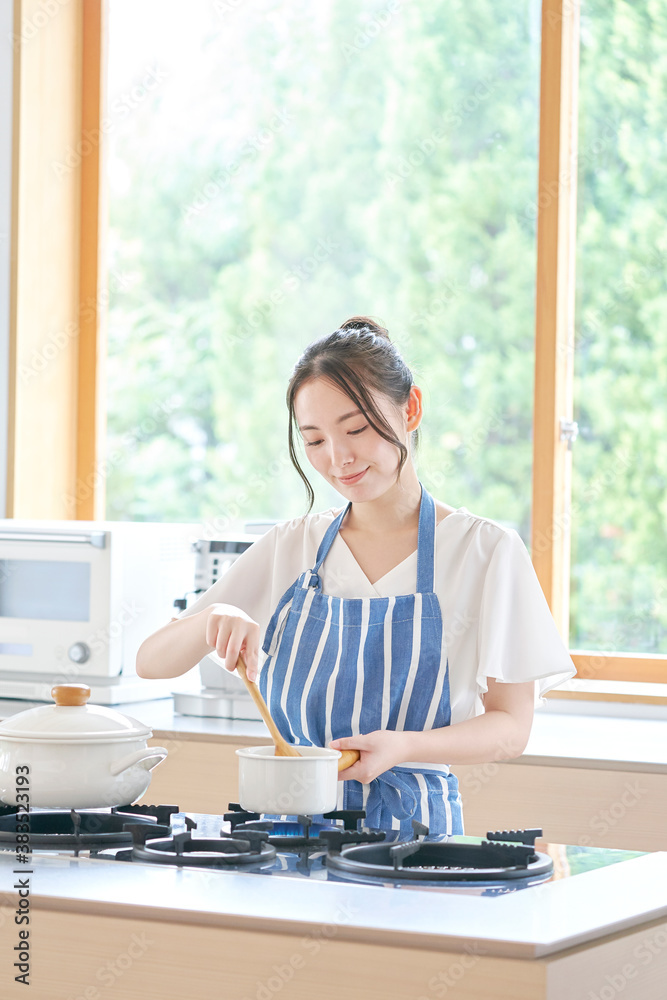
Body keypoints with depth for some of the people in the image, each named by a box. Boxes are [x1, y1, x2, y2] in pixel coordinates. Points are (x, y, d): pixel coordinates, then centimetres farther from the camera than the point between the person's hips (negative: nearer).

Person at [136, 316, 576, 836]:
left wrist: (403, 746, -17)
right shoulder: (291, 547, 10)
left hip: (412, 827, -3)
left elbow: (512, 725, 1)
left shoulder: (486, 550, 0)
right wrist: (213, 619, -11)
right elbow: (151, 662, 10)